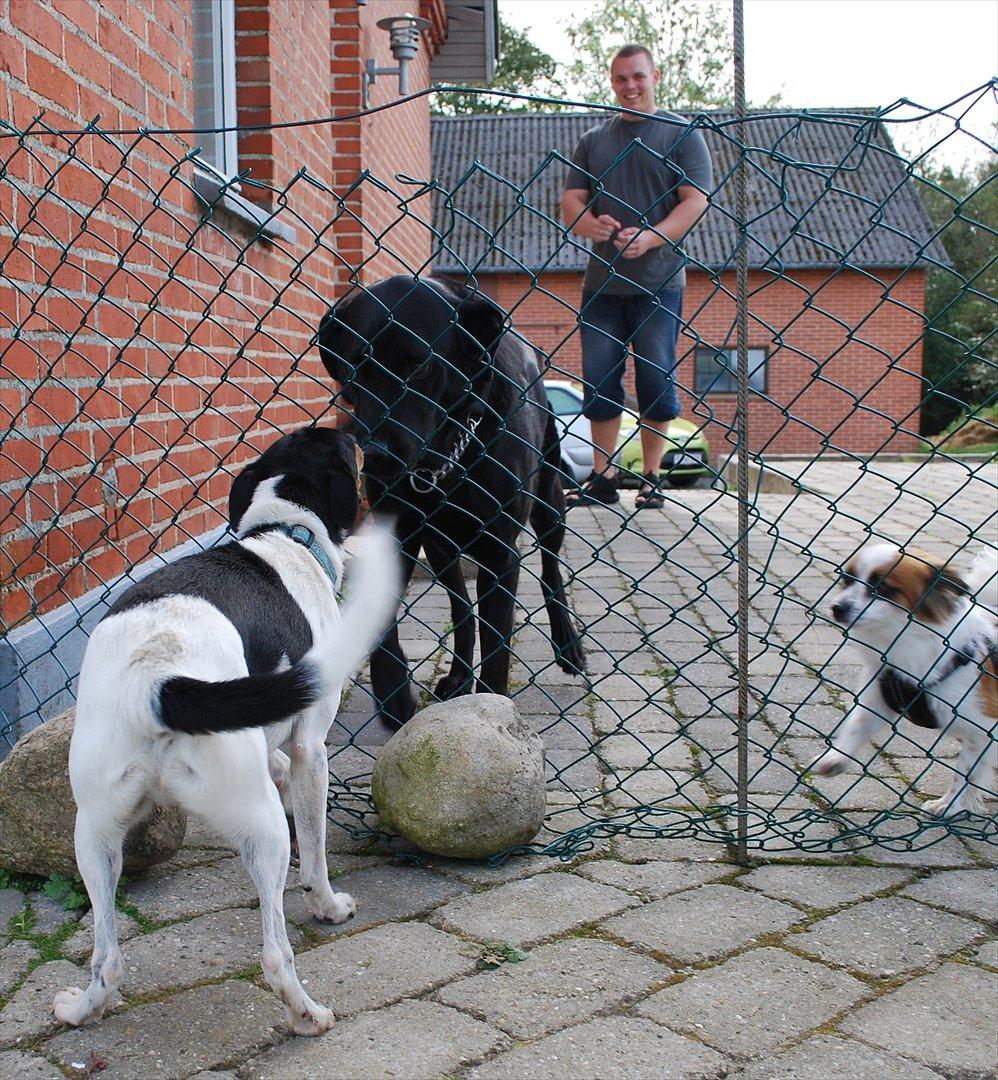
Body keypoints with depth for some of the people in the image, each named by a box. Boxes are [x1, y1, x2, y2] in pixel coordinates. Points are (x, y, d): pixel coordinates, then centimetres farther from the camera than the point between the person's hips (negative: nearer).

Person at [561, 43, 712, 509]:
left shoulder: (682, 135, 4)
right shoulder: (594, 139, 16)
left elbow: (696, 200, -6)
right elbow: (571, 199, 10)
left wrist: (650, 237, -22)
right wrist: (591, 224, -14)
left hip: (658, 280, -4)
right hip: (602, 279, 4)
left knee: (656, 379, -2)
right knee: (599, 379, 3)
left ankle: (651, 479, 8)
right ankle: (602, 477, 12)